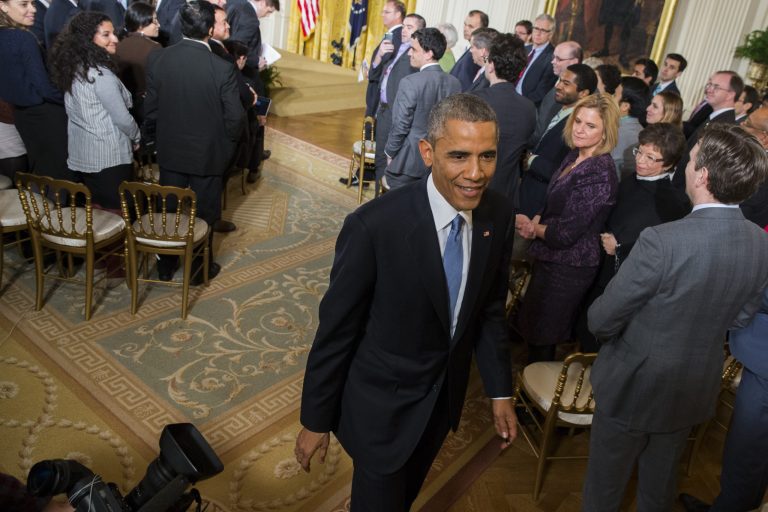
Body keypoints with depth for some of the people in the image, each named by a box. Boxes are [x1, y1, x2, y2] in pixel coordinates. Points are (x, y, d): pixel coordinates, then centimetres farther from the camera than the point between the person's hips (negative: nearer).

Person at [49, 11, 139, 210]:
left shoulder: (73, 68, 6)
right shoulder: (100, 74, -20)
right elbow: (122, 118, -16)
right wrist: (136, 138, 4)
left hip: (81, 153, 8)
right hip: (108, 156, -8)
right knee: (115, 215, 3)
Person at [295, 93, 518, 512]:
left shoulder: (498, 216, -12)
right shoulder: (373, 226, -29)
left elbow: (490, 309, 1)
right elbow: (335, 329, -19)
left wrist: (500, 391, 4)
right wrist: (315, 419, -9)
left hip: (445, 398, 5)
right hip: (382, 404, -5)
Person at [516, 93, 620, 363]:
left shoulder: (600, 174, -25)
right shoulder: (575, 156, 3)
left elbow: (565, 233, -25)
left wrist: (531, 226, -8)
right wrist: (535, 223, -10)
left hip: (569, 267, -9)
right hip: (552, 258, 9)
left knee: (540, 336, 9)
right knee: (531, 326, 23)